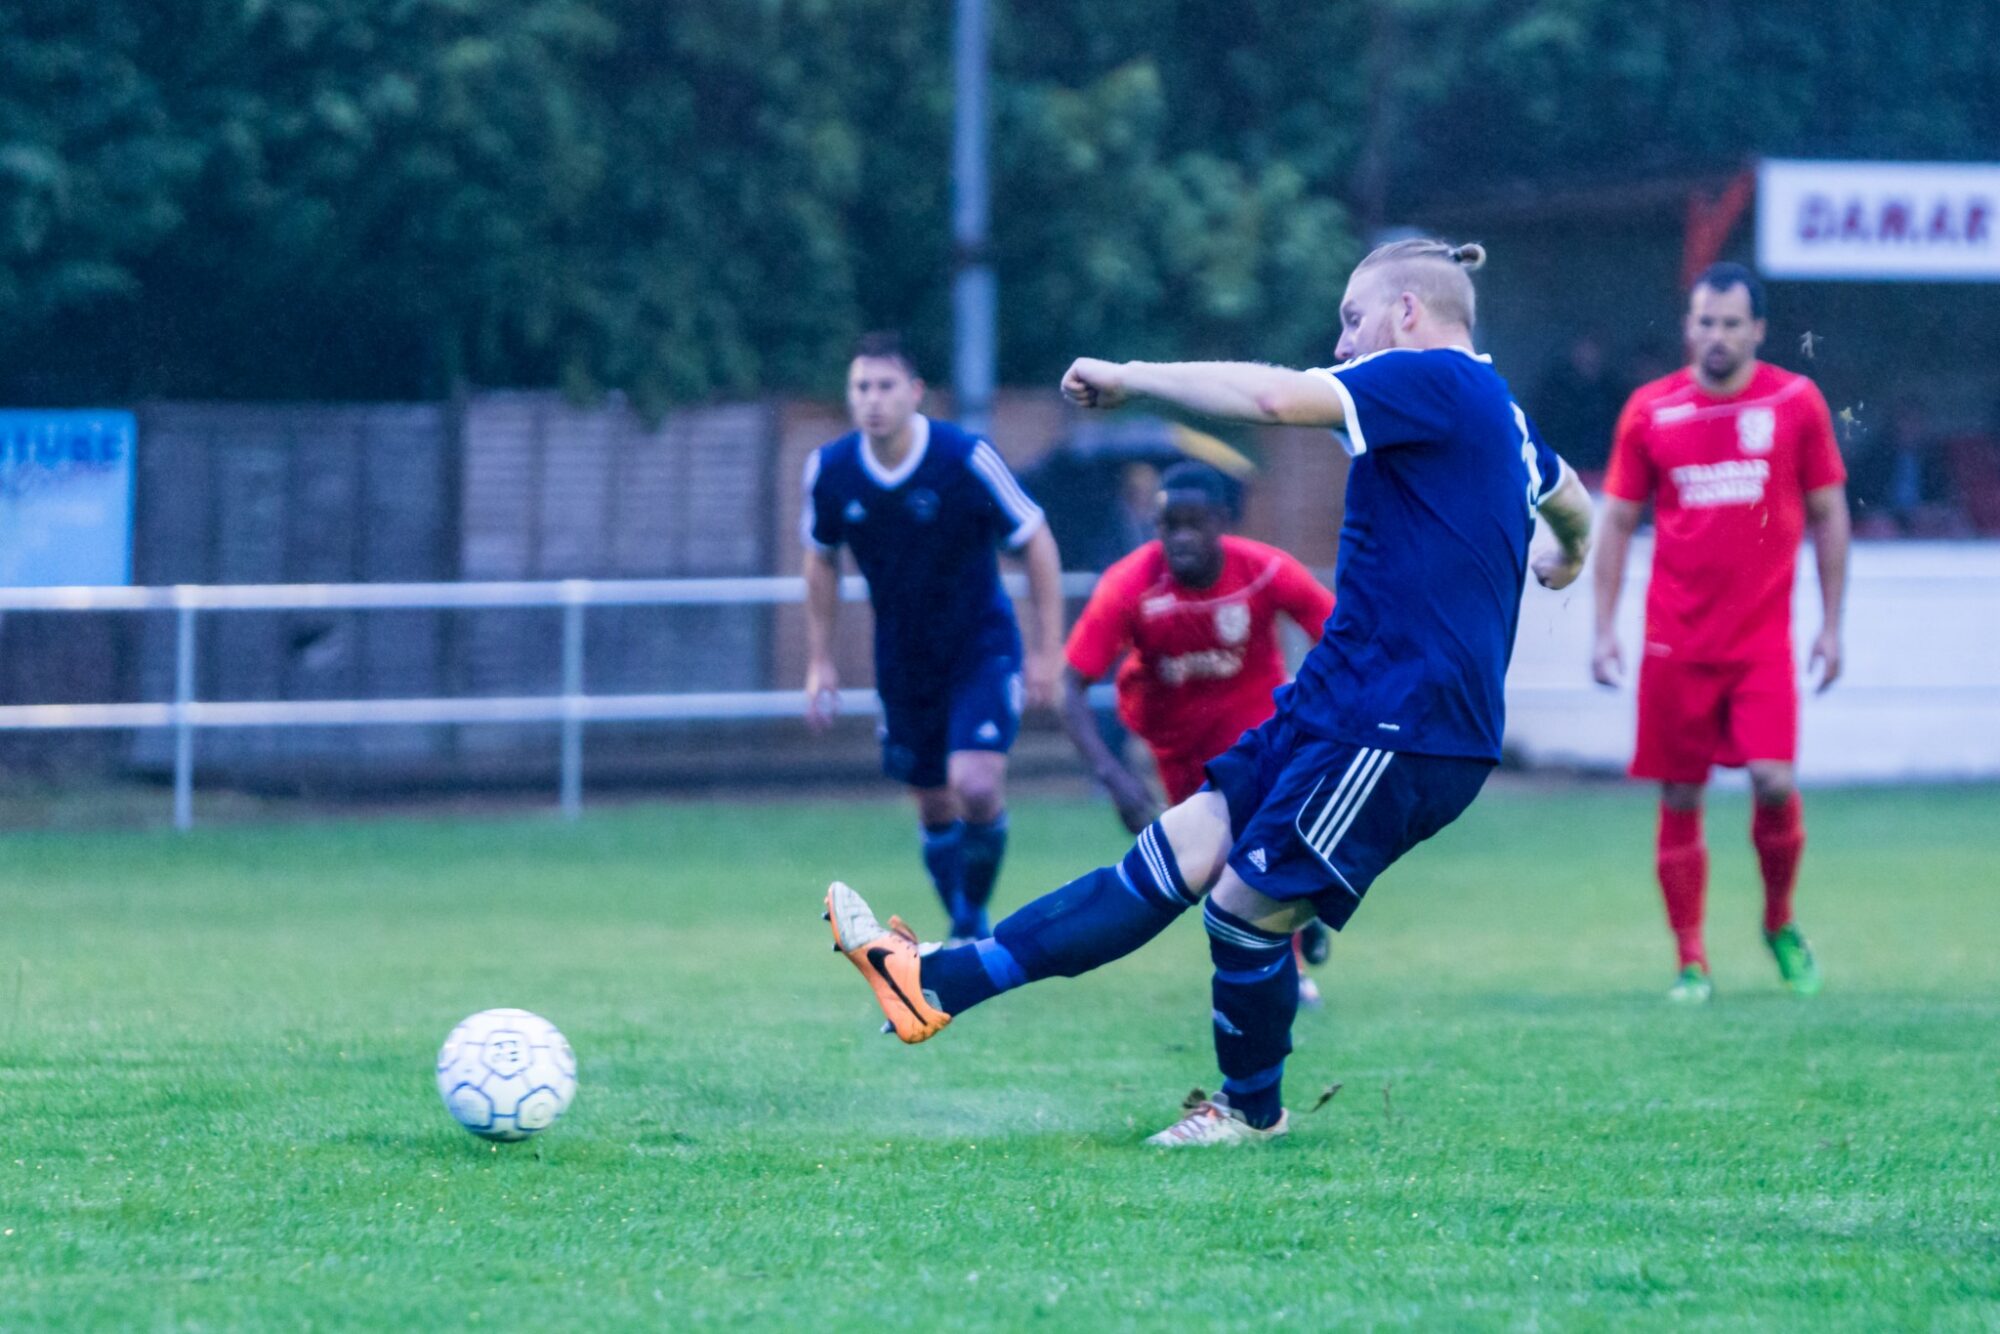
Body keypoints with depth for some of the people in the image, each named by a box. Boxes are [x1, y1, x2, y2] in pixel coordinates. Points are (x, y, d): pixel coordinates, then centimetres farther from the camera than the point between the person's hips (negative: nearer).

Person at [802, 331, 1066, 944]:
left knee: (976, 786, -22)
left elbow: (1036, 542, -10)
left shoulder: (967, 459, -21)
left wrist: (1048, 650, -11)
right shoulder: (828, 470, -10)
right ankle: (966, 933, 28)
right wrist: (819, 659, 8)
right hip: (903, 660, 4)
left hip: (981, 650, -4)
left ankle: (974, 914, 1)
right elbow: (821, 559, 9)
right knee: (934, 808, 8)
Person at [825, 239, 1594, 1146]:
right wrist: (1567, 557, 64)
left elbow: (1277, 397, -26)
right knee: (1179, 850, 3)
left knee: (1247, 904, -4)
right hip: (1343, 703, 10)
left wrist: (1129, 377, -14)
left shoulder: (1435, 380, -12)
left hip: (1401, 730, -10)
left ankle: (1251, 1109, 19)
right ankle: (942, 982, -3)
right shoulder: (1497, 410, 19)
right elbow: (1569, 503, 40)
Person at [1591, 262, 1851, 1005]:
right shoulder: (1650, 410, 3)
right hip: (1676, 639, 1)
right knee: (1680, 801, 1)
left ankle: (1780, 922, 12)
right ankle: (1690, 963, 10)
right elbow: (1618, 521, 9)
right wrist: (1605, 628, 2)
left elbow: (1828, 515, 8)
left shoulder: (1796, 402, 2)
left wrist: (1831, 625, 5)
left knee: (1775, 783, -14)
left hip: (1763, 637, -1)